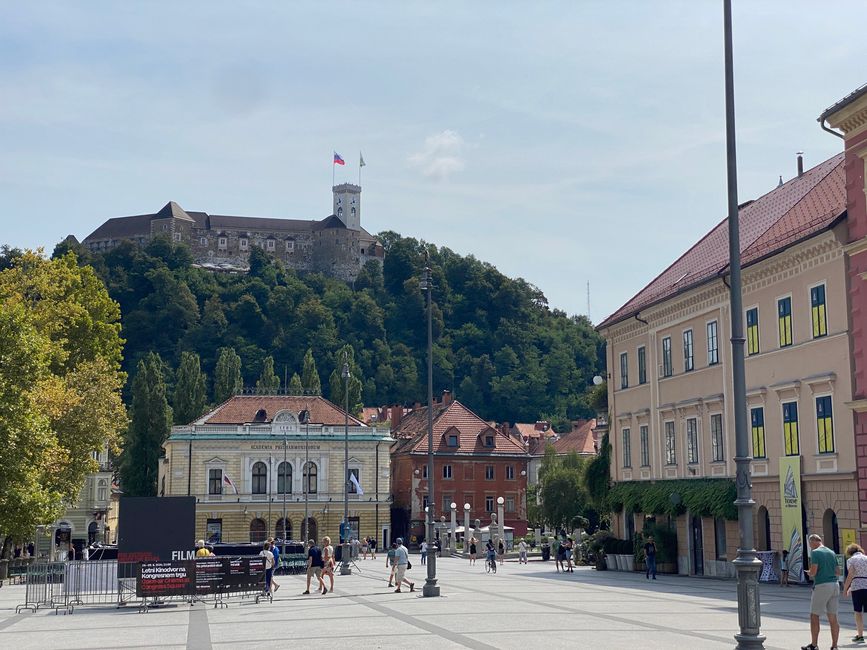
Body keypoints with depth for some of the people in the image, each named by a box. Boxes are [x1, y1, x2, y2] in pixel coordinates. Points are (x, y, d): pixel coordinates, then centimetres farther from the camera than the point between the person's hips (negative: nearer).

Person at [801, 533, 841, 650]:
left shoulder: (815, 552, -7)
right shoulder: (831, 552, 13)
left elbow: (813, 572, -15)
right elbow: (838, 572, 16)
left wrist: (810, 573, 6)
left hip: (822, 585, -7)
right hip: (834, 584, 7)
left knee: (814, 616, 3)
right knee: (833, 617, 6)